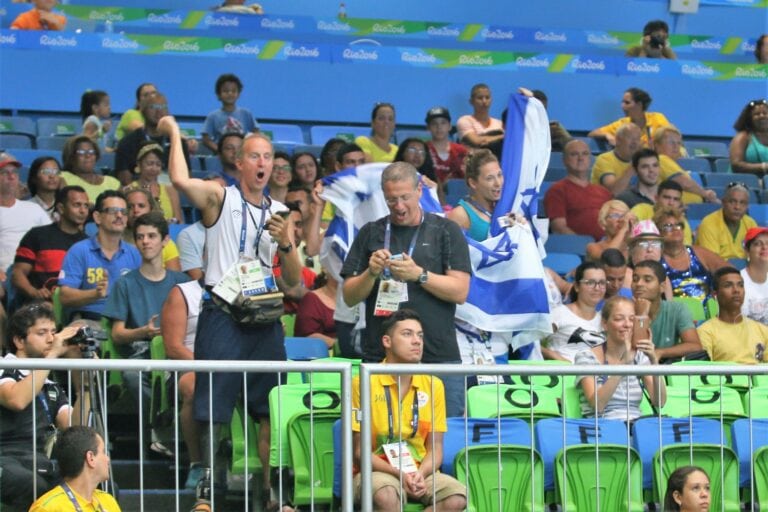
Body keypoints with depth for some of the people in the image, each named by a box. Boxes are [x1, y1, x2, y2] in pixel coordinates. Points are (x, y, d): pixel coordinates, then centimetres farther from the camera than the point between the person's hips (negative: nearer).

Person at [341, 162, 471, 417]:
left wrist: (419, 274, -15)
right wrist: (371, 273, -10)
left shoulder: (446, 231, 7)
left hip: (439, 355, -1)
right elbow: (349, 297, 10)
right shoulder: (370, 234, 12)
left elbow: (460, 291, -1)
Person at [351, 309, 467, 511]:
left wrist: (420, 474, -15)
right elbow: (359, 451, -6)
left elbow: (435, 449, 7)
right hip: (376, 472, -4)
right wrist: (399, 473, -20)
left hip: (420, 473, 4)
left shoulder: (433, 385, 7)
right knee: (386, 495, -38)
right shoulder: (364, 383, -5)